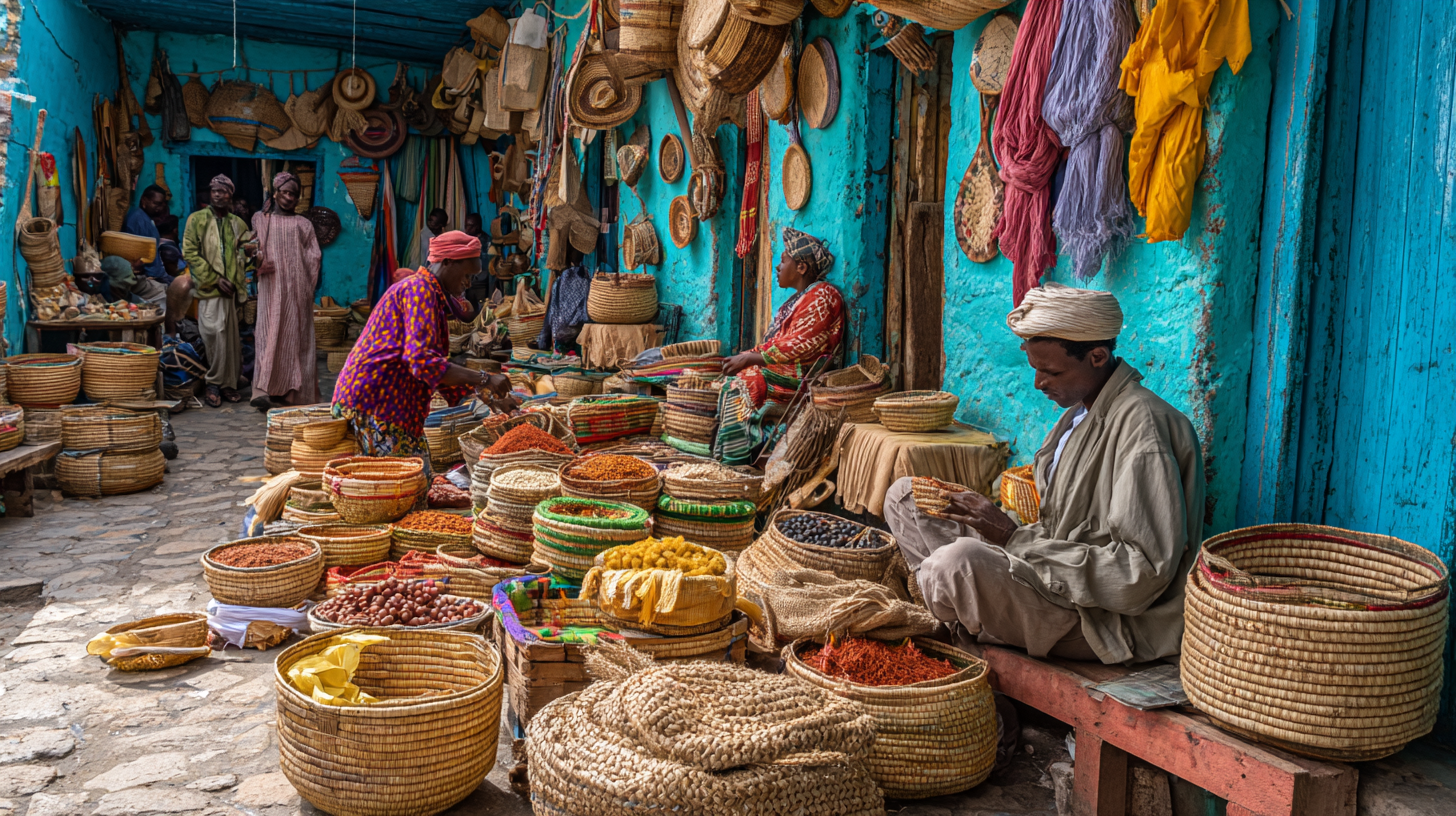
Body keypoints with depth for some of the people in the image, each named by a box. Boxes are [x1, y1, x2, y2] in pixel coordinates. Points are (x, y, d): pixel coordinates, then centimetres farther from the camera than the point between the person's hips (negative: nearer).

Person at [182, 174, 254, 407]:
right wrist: (215, 279, -9)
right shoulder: (197, 219, 4)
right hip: (208, 288, -4)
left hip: (232, 289, 4)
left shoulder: (238, 224, 15)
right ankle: (215, 383, -2)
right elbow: (190, 253, -3)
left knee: (230, 337, 3)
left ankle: (227, 383, 10)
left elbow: (244, 255, 20)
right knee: (215, 334, -12)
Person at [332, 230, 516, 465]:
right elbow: (423, 362, -23)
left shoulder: (434, 296, 20)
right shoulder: (420, 289, -12)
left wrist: (490, 397, 13)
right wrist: (484, 379, -22)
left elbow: (439, 369, 21)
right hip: (374, 399, -10)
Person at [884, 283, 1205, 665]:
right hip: (1061, 582, 10)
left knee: (959, 560, -36)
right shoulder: (1080, 412, 11)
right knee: (904, 495, 7)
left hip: (1105, 619, -9)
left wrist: (1016, 538, -24)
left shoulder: (1143, 426, -20)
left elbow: (1145, 572, -25)